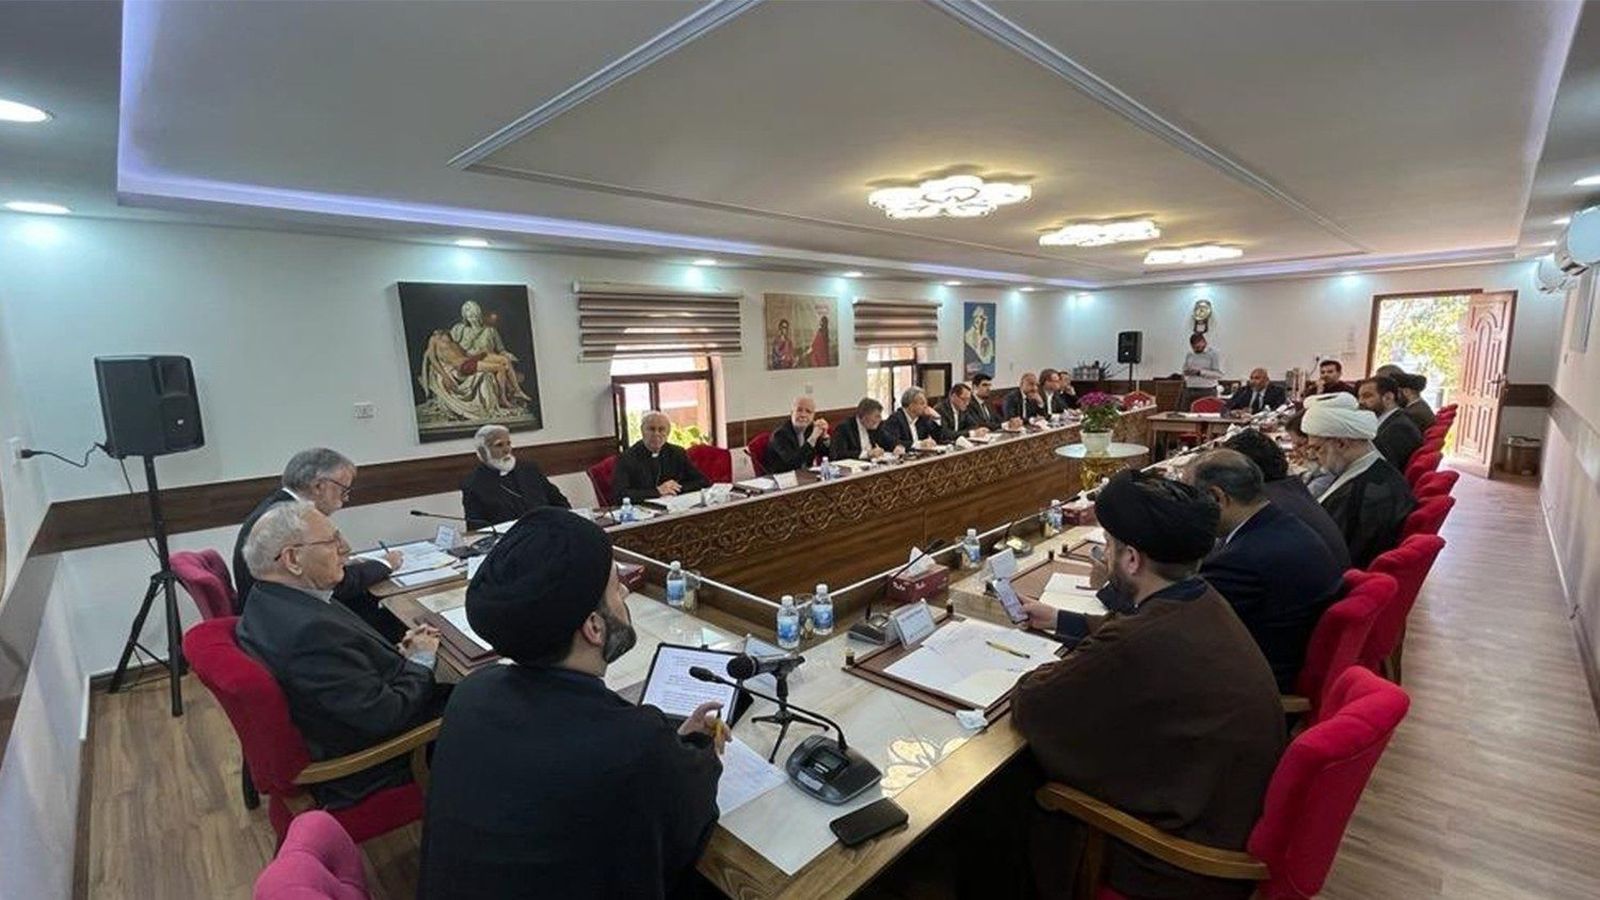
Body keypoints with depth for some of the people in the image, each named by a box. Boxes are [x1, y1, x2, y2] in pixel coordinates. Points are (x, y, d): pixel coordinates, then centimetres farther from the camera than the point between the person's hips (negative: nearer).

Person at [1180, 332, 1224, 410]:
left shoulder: (1213, 354, -2)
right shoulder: (1189, 354, 13)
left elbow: (1219, 374, -9)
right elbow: (1184, 370, 22)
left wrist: (1200, 372, -17)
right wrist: (1186, 373, -1)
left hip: (1207, 392, -4)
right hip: (1189, 391, 4)